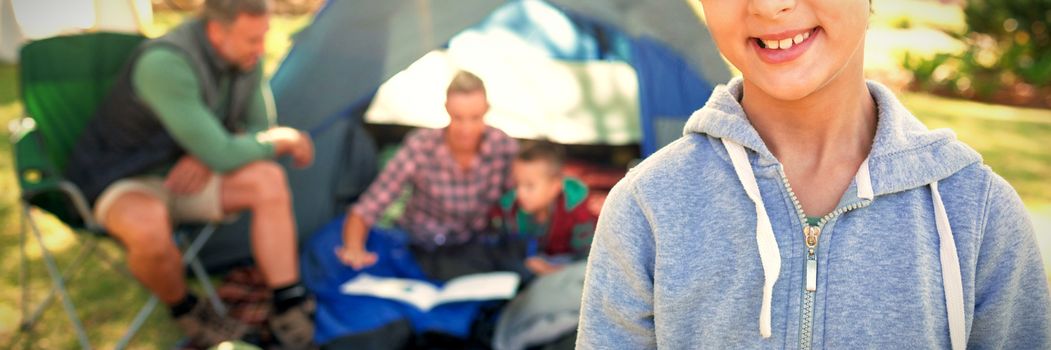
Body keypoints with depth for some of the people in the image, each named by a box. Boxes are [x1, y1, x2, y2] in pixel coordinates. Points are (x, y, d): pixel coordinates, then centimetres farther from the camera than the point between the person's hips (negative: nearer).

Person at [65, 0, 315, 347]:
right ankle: (184, 309, -7)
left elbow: (257, 133, 3)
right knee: (149, 229, -39)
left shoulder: (244, 59, -9)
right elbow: (221, 156, -33)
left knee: (268, 180, -19)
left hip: (181, 175, 6)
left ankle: (290, 309, -15)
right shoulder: (165, 64, -34)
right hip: (119, 185, -6)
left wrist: (208, 158, -18)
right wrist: (285, 139, -17)